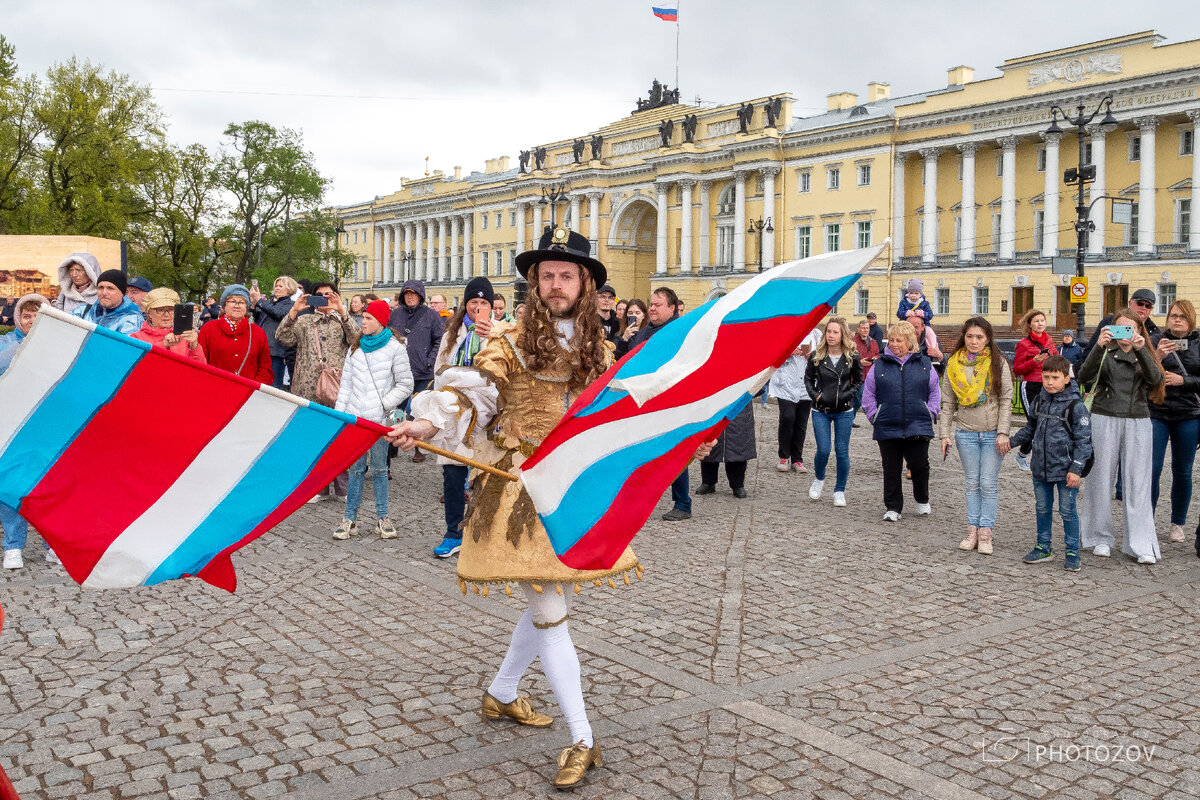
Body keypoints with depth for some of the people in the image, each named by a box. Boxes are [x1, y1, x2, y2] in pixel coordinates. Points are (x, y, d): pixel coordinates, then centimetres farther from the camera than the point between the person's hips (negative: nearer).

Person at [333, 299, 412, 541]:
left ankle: (382, 518, 12)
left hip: (379, 420, -3)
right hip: (354, 418, 3)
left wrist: (383, 405, -10)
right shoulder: (355, 348, 11)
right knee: (355, 468, 5)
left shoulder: (394, 349, -1)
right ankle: (350, 519, 10)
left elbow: (405, 385, -2)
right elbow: (346, 384, 13)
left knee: (379, 468, 3)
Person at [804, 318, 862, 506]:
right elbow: (808, 378, 10)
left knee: (842, 451, 2)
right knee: (823, 449, -5)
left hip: (844, 411, 0)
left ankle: (839, 491, 16)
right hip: (821, 411, 0)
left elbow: (859, 380, 8)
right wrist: (815, 395, -5)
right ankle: (818, 479, 26)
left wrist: (848, 395, -7)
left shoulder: (852, 357, -4)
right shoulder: (817, 356, -3)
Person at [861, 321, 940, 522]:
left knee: (920, 465, -1)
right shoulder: (880, 365, 6)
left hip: (918, 427, 0)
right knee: (891, 470, 5)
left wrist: (930, 413, 3)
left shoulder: (924, 364, 7)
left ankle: (922, 501, 26)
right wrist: (874, 416, 2)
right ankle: (892, 508, 15)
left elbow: (935, 391, 13)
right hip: (887, 428, 0)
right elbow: (868, 394, 10)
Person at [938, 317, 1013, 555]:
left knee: (989, 483, 0)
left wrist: (1003, 432, -10)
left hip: (993, 433, -2)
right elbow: (947, 403, 7)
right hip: (966, 432, 2)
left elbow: (1006, 399, -3)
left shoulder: (998, 362, -2)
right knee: (972, 483, 8)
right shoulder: (954, 364, 4)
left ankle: (985, 533, 5)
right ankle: (972, 530, 12)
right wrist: (944, 434, 1)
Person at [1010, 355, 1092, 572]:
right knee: (1042, 509, 15)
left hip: (1065, 470, -5)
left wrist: (1076, 469, -15)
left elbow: (1083, 440, -10)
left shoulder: (1075, 405, -11)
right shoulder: (1038, 401, 6)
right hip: (1041, 468, 5)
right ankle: (1043, 548, 28)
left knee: (1067, 511, 2)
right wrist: (1012, 441, 8)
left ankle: (1072, 553, 14)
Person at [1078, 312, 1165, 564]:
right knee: (1101, 479, 2)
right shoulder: (1106, 353, 5)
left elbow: (1155, 378, -9)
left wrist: (1141, 349, -21)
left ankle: (1141, 545, 0)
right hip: (1105, 420, -1)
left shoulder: (1145, 355, 12)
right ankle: (1101, 538, 14)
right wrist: (1098, 347, -25)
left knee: (1138, 482, -2)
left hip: (1138, 422, 1)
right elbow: (1084, 377, -13)